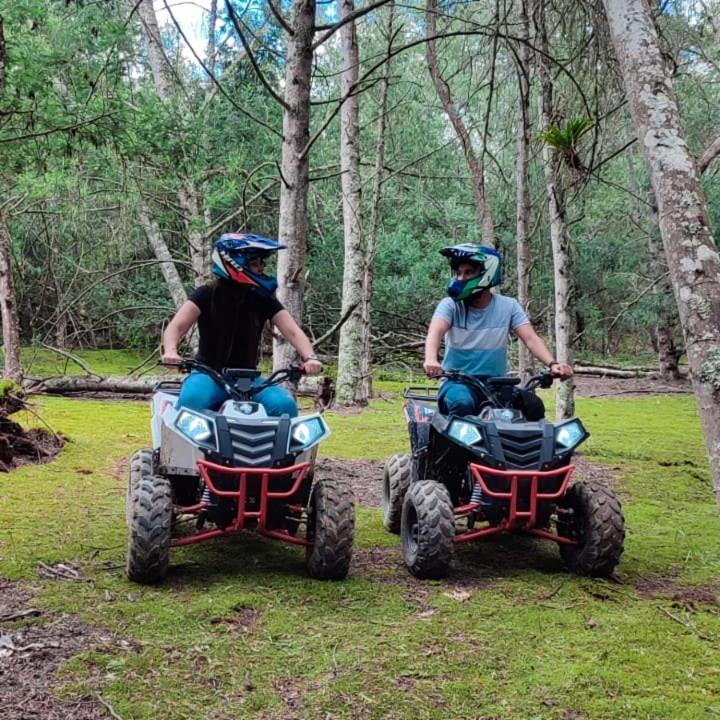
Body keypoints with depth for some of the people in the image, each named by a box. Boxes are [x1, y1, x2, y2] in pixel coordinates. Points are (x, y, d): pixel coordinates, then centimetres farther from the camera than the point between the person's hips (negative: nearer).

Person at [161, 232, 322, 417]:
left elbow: (292, 331, -6)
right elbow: (176, 326, -13)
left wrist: (310, 357, -27)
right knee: (192, 400, -36)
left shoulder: (264, 300, 4)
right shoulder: (207, 295, -3)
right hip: (209, 375, -2)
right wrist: (170, 351, -36)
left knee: (284, 404, -25)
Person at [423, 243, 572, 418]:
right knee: (462, 402, -37)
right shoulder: (450, 305, -2)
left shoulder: (508, 306, 4)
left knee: (534, 406, -24)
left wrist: (552, 364, -28)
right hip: (458, 383, -2)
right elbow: (435, 331, -21)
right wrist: (431, 359, -45)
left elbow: (530, 338, -7)